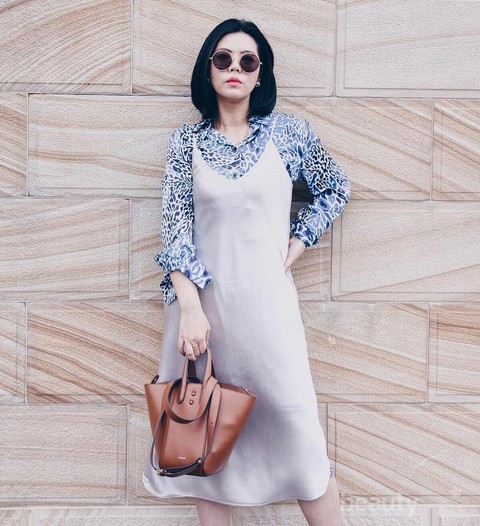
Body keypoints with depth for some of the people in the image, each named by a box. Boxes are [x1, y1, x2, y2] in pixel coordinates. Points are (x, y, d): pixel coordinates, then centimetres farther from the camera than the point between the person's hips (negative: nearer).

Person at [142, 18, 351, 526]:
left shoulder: (286, 131, 4)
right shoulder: (186, 140, 4)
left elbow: (335, 189, 15)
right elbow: (175, 225, -3)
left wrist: (294, 245, 4)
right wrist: (190, 308, -12)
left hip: (266, 294, -1)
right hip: (202, 295, 1)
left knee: (295, 420, -1)